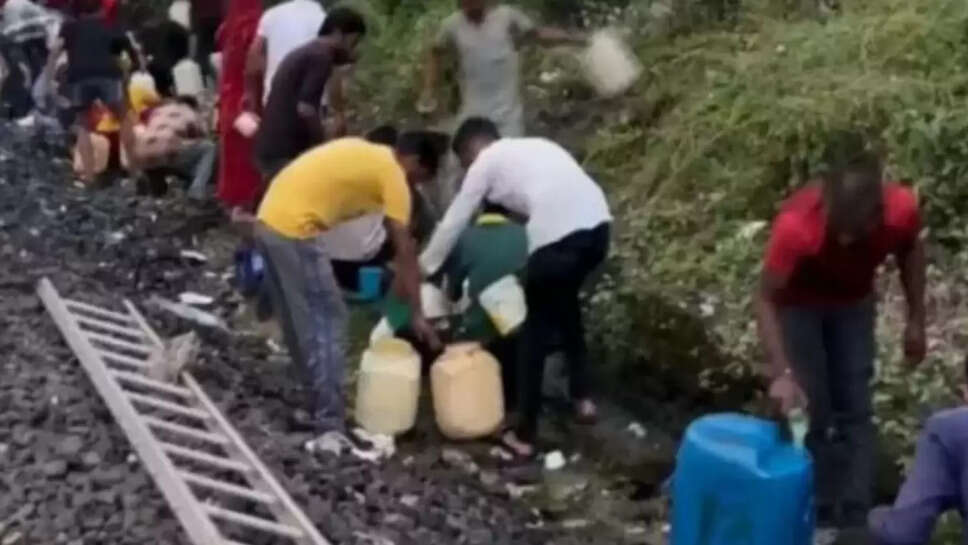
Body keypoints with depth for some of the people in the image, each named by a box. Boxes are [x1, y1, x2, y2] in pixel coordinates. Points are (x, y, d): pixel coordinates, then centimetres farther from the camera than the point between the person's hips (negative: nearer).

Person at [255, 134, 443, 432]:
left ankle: (305, 405, 32)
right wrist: (417, 313, -3)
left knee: (300, 320, 20)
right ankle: (329, 423, 3)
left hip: (270, 220, 9)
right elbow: (405, 250, -5)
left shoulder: (366, 155, 22)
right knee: (328, 321, 0)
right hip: (295, 229, -9)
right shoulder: (392, 174, -3)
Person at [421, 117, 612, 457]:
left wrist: (423, 268, 30)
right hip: (598, 224, 7)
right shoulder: (535, 147, 33)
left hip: (558, 235, -7)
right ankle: (581, 397, 38)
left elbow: (454, 222, 18)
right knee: (565, 302, 31)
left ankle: (524, 434, 13)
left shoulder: (487, 162, 15)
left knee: (537, 327, 9)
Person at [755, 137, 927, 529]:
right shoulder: (796, 224, -41)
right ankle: (817, 517, 12)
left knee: (855, 410, 4)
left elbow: (910, 251, -7)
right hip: (799, 304, -3)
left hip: (854, 303, 3)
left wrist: (916, 321, -2)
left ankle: (854, 521, 12)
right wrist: (782, 373, -39)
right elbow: (767, 300, -30)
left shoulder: (902, 209, -33)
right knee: (811, 412, -3)